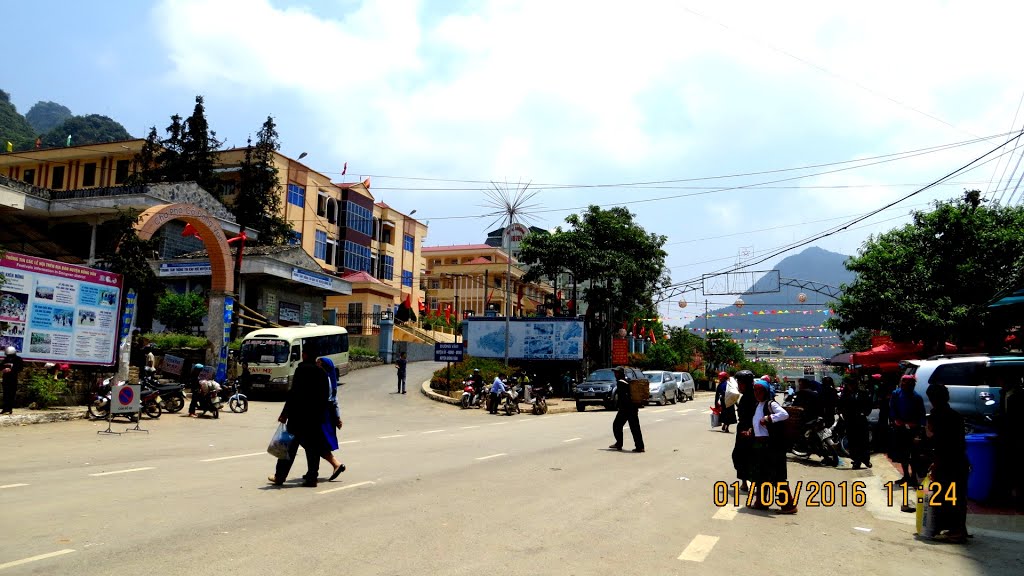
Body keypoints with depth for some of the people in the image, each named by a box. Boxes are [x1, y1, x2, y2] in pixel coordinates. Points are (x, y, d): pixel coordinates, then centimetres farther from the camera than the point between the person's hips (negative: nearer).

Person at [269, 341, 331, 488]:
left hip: (299, 416, -5)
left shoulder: (302, 370, -12)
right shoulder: (322, 373, 8)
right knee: (313, 448, 8)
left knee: (290, 446, 4)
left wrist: (284, 414, -12)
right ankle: (311, 478, 8)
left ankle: (280, 476, 11)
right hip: (316, 418, 5)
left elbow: (294, 394, -16)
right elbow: (326, 396, 11)